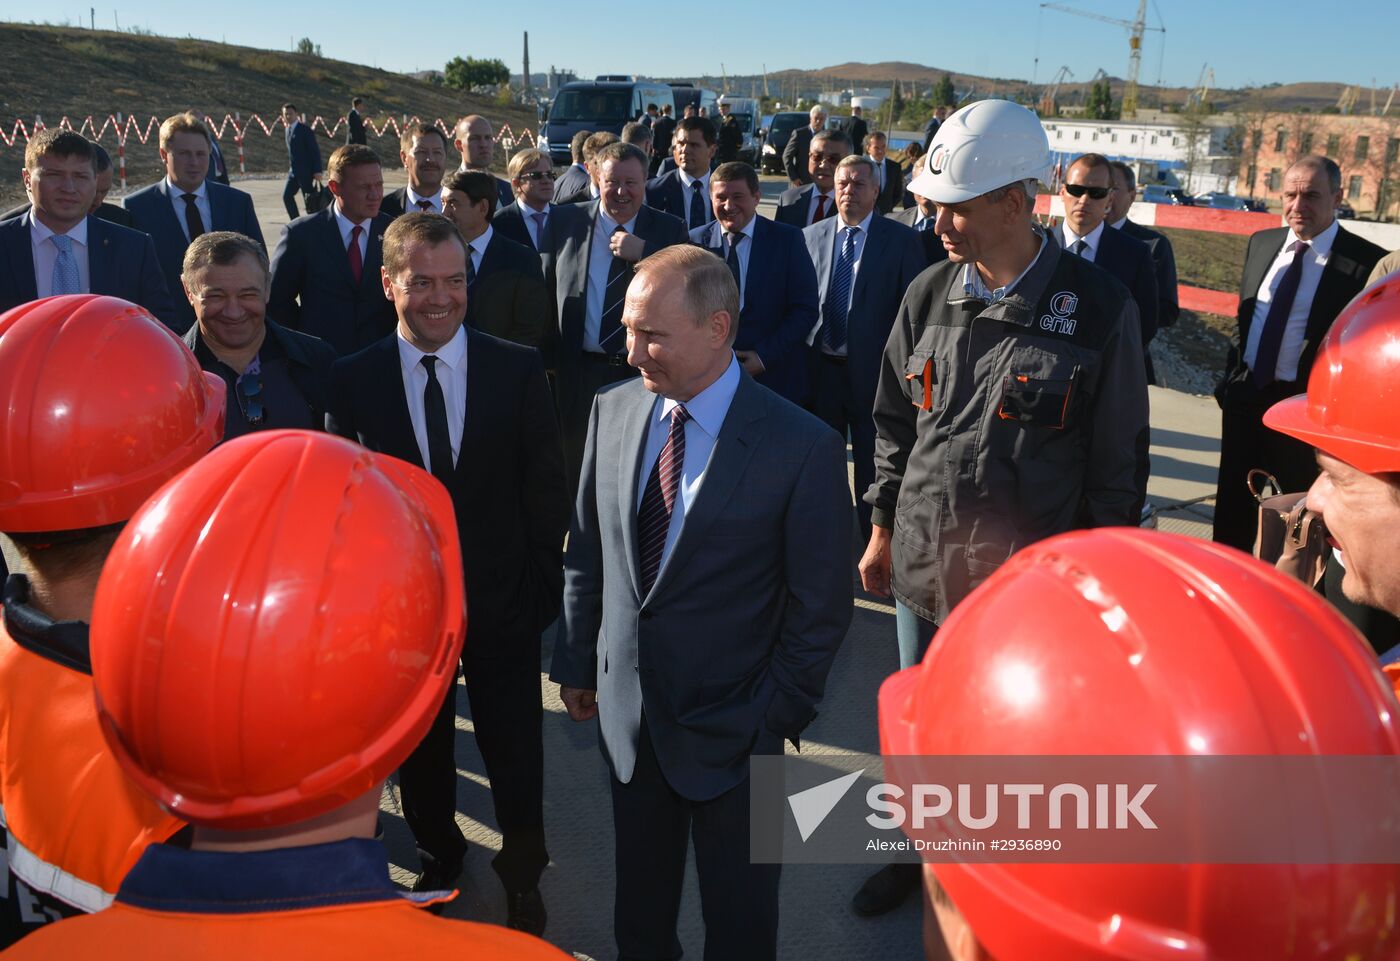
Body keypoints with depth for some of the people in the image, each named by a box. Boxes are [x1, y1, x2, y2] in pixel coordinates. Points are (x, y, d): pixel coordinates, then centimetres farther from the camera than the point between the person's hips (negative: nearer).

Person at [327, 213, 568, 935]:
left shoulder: (519, 369, -6)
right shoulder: (352, 379, -6)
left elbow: (545, 490, -4)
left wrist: (544, 588, -6)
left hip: (502, 603, -1)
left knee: (517, 763, 12)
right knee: (420, 760, 22)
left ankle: (523, 882, 39)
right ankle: (439, 861, 50)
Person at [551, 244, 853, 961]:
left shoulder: (803, 447, -18)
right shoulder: (613, 411, -4)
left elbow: (821, 607, -11)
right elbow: (586, 551, 6)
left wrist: (774, 717, -8)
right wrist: (575, 662, 9)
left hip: (731, 728, -4)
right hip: (625, 707, 4)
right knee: (639, 897, 23)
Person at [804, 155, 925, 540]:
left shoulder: (901, 240, -4)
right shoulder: (811, 235, 7)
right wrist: (802, 356, 2)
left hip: (871, 369, -3)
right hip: (821, 367, 4)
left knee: (871, 464, 7)